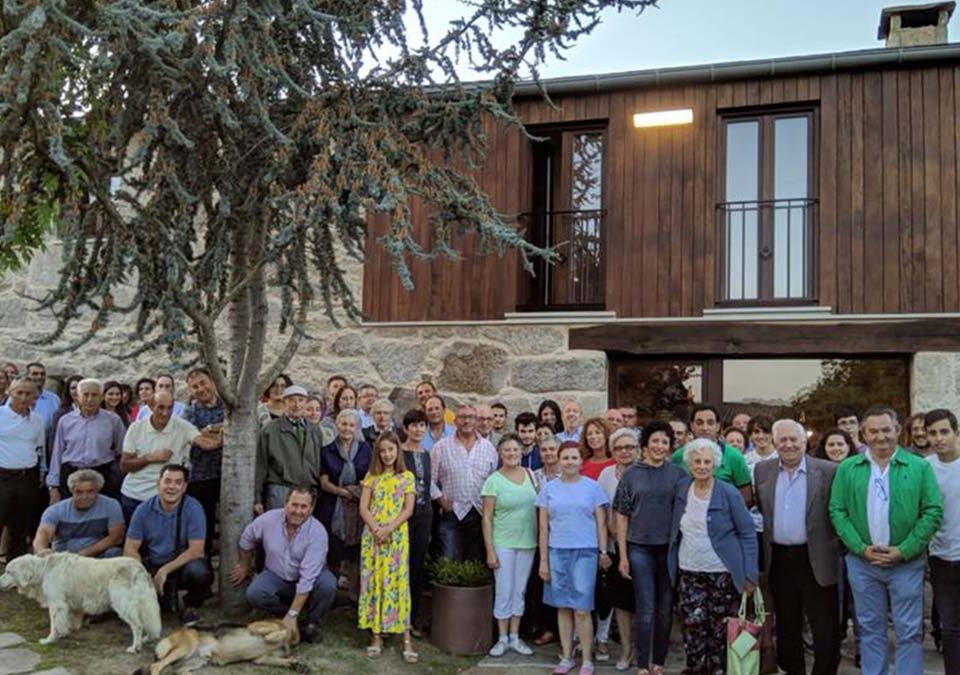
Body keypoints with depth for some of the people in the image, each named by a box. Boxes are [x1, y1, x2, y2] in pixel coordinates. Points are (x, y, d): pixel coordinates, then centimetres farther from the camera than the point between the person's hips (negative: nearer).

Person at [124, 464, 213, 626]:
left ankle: (191, 607, 1)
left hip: (183, 564, -3)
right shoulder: (144, 510, -4)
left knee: (198, 571, -35)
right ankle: (165, 597, 8)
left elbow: (196, 550, -18)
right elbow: (130, 547, -4)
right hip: (152, 566, 3)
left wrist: (165, 570, -26)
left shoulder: (193, 509, -13)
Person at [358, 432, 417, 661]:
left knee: (398, 581, -4)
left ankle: (406, 638, -3)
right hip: (373, 535, 2)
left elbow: (408, 510, -3)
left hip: (396, 535, -2)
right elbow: (363, 507, 1)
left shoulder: (407, 477, 2)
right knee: (372, 581, 2)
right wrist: (376, 529, -13)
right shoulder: (371, 476, 7)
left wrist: (389, 529, -14)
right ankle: (376, 634, 10)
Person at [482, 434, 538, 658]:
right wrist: (490, 551, -11)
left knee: (520, 591, 11)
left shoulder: (530, 475, 3)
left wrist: (540, 539, 5)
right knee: (504, 592, 2)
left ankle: (515, 637, 22)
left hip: (528, 543, 4)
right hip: (503, 544, -4)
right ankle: (502, 639, 15)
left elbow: (537, 508, 10)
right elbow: (487, 518, -8)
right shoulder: (494, 481, -9)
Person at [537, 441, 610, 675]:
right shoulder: (549, 488, 6)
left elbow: (601, 524, 4)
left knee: (582, 610, -3)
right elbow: (543, 528, 6)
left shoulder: (592, 487, 2)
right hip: (557, 552, 2)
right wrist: (543, 560, 3)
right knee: (563, 607, 8)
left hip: (585, 552, -2)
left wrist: (603, 552, -3)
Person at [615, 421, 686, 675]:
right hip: (640, 548, -1)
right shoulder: (631, 474, 1)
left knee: (665, 609, 8)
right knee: (645, 609, -1)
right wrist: (623, 555, -2)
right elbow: (622, 515, 2)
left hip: (670, 548, 1)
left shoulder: (679, 474, 4)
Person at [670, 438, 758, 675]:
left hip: (722, 574, -3)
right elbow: (675, 532, 15)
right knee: (693, 627, -1)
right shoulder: (681, 491, 4)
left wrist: (750, 574, -9)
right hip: (689, 573, 3)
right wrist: (672, 565, 8)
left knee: (721, 630, 3)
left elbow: (748, 533, -5)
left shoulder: (729, 493, -7)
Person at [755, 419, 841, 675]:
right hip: (779, 559, 3)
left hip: (816, 559, -3)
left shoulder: (828, 471, -5)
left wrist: (837, 546, -6)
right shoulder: (763, 470, 5)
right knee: (786, 626, 15)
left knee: (825, 629, 1)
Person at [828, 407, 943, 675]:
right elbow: (837, 511, 1)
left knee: (909, 632, 5)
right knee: (870, 629, 12)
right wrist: (862, 548, -10)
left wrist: (903, 551, -11)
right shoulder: (847, 469, 2)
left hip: (906, 563, -1)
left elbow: (933, 512, -5)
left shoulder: (919, 467, -2)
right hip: (862, 563, 2)